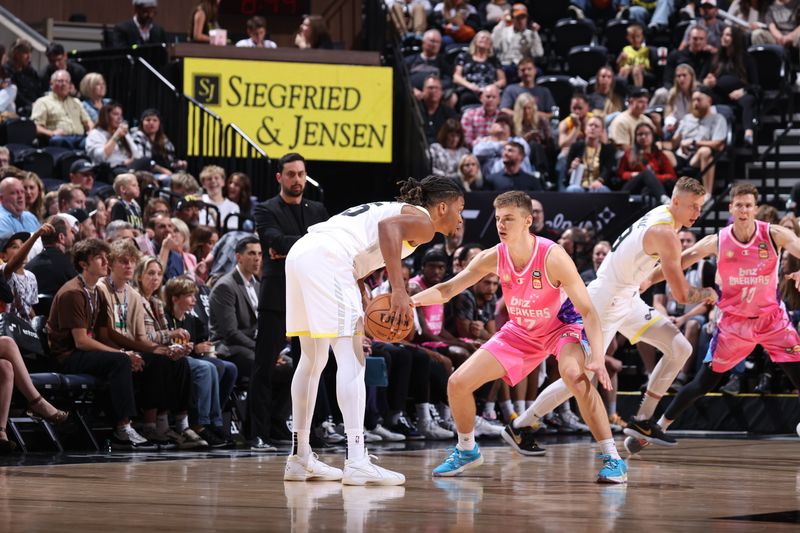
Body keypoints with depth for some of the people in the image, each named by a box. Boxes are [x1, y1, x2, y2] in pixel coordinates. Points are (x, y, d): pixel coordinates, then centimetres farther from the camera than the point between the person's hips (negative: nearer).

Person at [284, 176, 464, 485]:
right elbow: (388, 226, -19)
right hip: (327, 259, -10)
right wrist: (399, 290, -23)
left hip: (299, 254, 10)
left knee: (313, 360, 18)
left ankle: (300, 458, 23)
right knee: (351, 359, -11)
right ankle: (357, 463, -18)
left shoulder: (399, 210, 30)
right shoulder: (423, 221, 4)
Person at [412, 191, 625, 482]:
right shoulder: (493, 258, -16)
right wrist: (411, 299, -29)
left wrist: (597, 358, -41)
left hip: (562, 325, -5)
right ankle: (467, 451, 25)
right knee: (457, 383, -2)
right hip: (520, 331, 5)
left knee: (574, 374, -38)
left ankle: (612, 459, -29)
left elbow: (588, 310, -29)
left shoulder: (552, 256, -30)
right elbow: (447, 289, -9)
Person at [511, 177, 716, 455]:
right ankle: (520, 426, 2)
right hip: (606, 303, -10)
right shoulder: (665, 233, -23)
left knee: (680, 348, 3)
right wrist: (708, 294, -4)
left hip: (628, 298, 10)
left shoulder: (662, 214, 6)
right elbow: (681, 294, -20)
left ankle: (642, 420, 9)